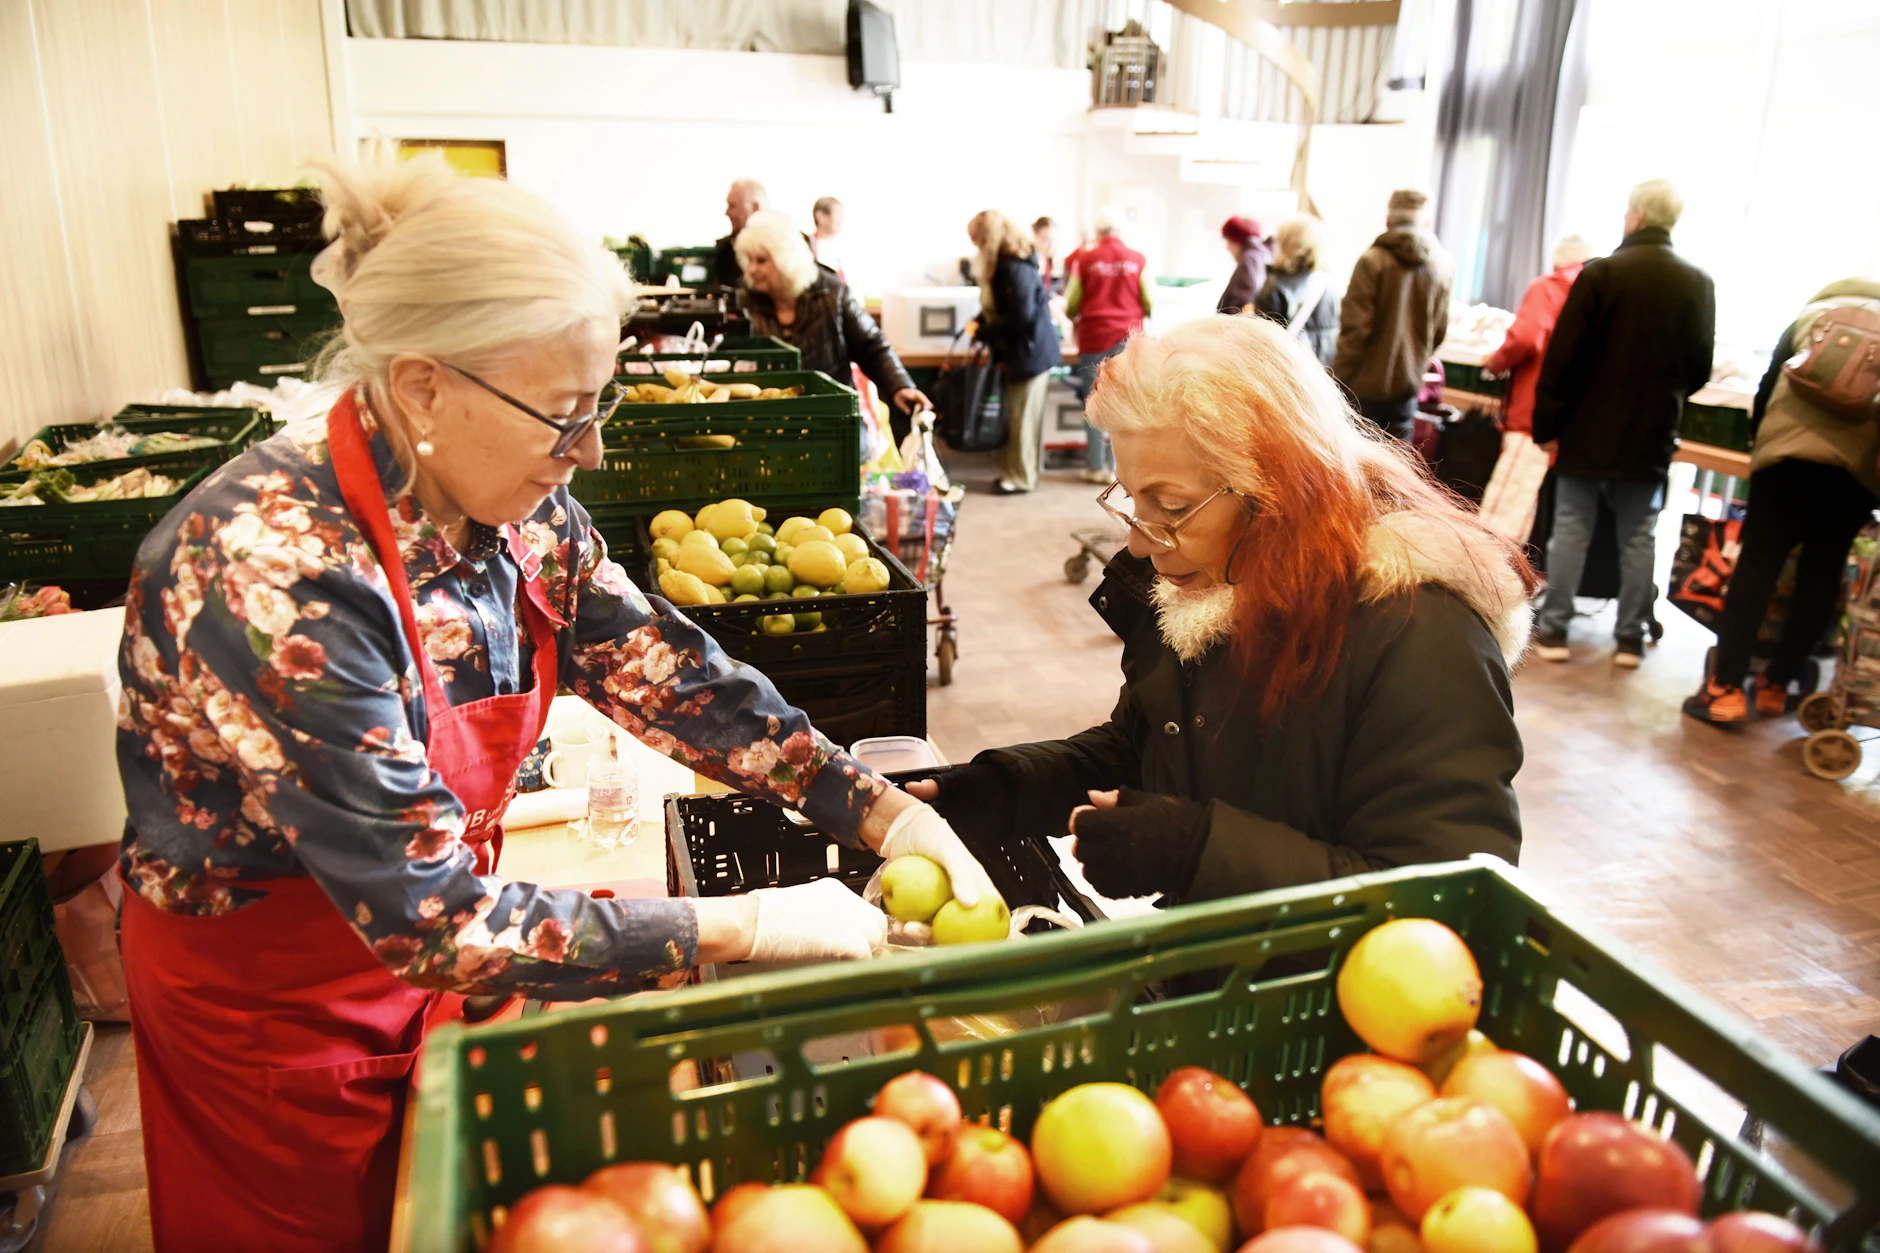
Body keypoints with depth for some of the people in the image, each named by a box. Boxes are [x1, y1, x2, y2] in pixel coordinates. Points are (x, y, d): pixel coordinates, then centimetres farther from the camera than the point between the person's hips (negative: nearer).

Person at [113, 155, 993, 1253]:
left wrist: (888, 813, -16)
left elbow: (668, 673, -8)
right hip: (268, 1009, -5)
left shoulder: (518, 512, -13)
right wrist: (751, 928, -30)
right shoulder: (278, 572, -35)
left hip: (423, 955, 6)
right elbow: (431, 921, -34)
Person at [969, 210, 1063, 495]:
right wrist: (980, 322, 1)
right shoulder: (1004, 263, 11)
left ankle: (1020, 478, 7)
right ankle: (1015, 471, 21)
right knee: (1017, 415, 13)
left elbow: (1021, 315, -25)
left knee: (1023, 417, -2)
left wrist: (983, 332, -18)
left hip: (1030, 351, -10)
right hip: (1016, 351, 10)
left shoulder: (1016, 268, -21)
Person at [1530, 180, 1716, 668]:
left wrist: (1547, 424, -7)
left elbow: (1562, 357, -13)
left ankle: (1553, 629, 6)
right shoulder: (1698, 284, 3)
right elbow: (1700, 367, 9)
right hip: (1652, 435, 3)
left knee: (1571, 531, 4)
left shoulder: (1601, 273, -11)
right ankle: (1630, 637, 14)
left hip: (1589, 430, -3)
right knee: (1637, 538, 10)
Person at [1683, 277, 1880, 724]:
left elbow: (1769, 387, 18)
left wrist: (1759, 439, 30)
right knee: (1821, 571, 10)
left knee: (1758, 561, -2)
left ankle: (1726, 687, -6)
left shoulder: (1812, 314, 23)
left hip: (1794, 451, -1)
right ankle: (1776, 684, 16)